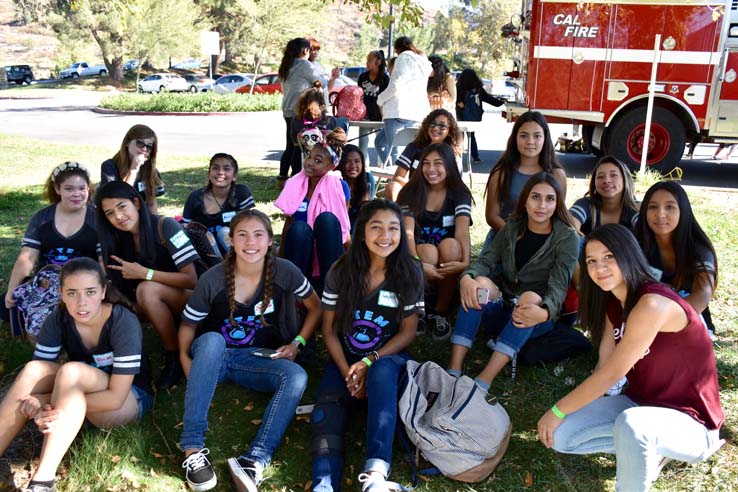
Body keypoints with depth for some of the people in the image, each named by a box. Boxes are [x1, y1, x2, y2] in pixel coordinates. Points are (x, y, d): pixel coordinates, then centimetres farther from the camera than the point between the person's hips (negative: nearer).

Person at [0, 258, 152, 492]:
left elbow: (116, 397, -27)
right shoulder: (59, 318, -11)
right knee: (33, 370, -23)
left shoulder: (123, 322, -25)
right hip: (83, 396, 5)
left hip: (130, 399, -5)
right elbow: (38, 375, -13)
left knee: (71, 371, -32)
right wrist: (37, 402, -35)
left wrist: (60, 406, -33)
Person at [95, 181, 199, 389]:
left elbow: (191, 279, -22)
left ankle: (175, 357, -17)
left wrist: (144, 273, -25)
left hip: (191, 297, -6)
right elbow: (123, 287, -1)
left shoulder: (165, 226, -19)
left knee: (147, 290, -32)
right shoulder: (120, 239, 0)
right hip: (157, 303, 6)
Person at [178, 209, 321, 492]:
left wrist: (297, 343, -5)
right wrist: (186, 359, -18)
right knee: (212, 339, -37)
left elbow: (315, 307, 5)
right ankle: (192, 448, -37)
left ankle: (255, 460, -41)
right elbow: (188, 325, -1)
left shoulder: (284, 272, -10)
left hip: (257, 359, 1)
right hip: (213, 355, -1)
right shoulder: (212, 280, -13)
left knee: (297, 377, -29)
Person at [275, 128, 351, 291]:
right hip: (300, 255, 1)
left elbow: (344, 227, 2)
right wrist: (281, 259, 1)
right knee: (299, 227, -31)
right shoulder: (294, 185, 0)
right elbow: (288, 223, 7)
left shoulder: (340, 187, -5)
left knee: (327, 218, -30)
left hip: (328, 257, -1)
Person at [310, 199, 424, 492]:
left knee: (380, 372, -37)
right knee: (326, 415, -27)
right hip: (345, 359, 2)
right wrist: (346, 371, -13)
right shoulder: (341, 271, -2)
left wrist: (368, 363, -15)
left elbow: (407, 332, -3)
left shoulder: (410, 273, -5)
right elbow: (329, 330, 2)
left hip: (388, 357, -1)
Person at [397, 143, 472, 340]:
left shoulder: (460, 194, -5)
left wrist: (465, 262, -41)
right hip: (421, 253, -1)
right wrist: (417, 264, -38)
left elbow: (463, 231, -21)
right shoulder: (411, 193, -6)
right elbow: (408, 232, -19)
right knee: (429, 251, -35)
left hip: (450, 256, 1)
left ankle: (440, 313, -17)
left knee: (450, 245, -33)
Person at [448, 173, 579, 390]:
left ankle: (483, 382, -47)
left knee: (530, 297, -37)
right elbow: (486, 260, -7)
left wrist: (543, 312, -42)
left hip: (539, 317, -3)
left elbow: (558, 286, -19)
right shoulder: (512, 227, 4)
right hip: (502, 310, 3)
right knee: (480, 282, -28)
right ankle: (453, 371, -38)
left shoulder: (567, 238, -8)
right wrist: (467, 277, -31)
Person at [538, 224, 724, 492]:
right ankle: (649, 451, 8)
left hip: (689, 420, -8)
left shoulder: (653, 304, -26)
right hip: (639, 404, 9)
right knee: (559, 435, -7)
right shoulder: (614, 304, 4)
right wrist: (571, 410, -10)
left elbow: (611, 374, -23)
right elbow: (604, 365, 0)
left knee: (630, 424, -41)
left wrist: (558, 411, -14)